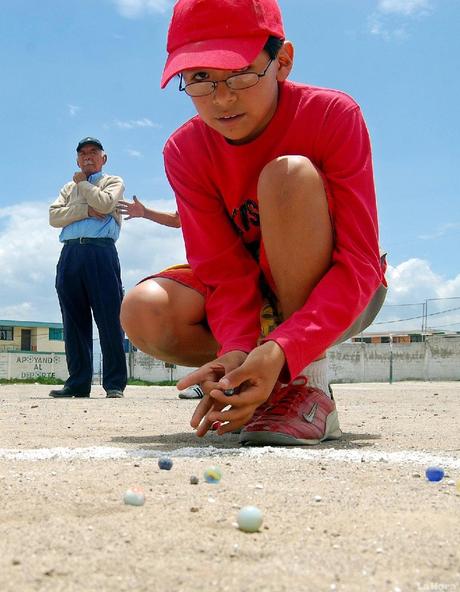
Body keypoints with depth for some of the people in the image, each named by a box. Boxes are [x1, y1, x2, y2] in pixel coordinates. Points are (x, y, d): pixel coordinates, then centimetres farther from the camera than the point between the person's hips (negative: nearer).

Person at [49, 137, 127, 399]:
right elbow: (54, 216, 10)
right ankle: (78, 382, 5)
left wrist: (83, 183, 9)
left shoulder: (113, 182, 17)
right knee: (74, 320, 1)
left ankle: (115, 383, -8)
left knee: (109, 318, -9)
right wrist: (86, 210, -3)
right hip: (70, 252, 4)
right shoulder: (69, 187, 28)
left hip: (101, 252, -4)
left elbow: (105, 203, -7)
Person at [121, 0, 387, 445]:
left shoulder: (333, 115, -20)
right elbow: (225, 268, -14)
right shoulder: (185, 151, -10)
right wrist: (238, 350, -35)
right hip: (259, 300, 3)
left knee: (288, 174, -31)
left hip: (341, 299, -2)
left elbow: (360, 262, -26)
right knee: (145, 312, -26)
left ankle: (310, 386, -26)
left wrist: (283, 351, -40)